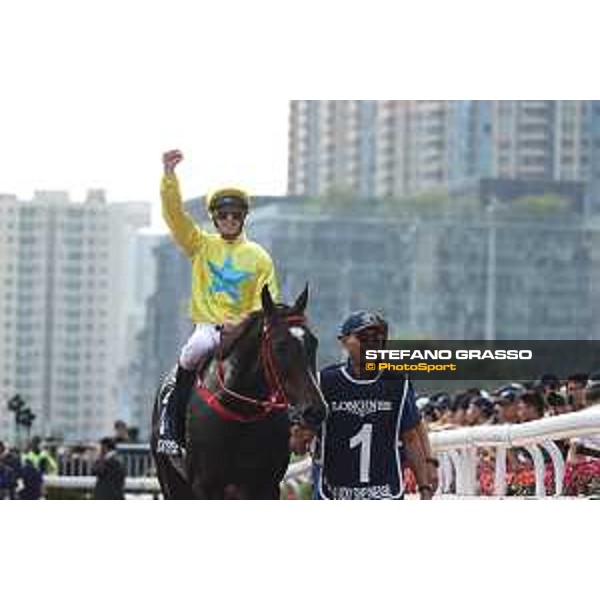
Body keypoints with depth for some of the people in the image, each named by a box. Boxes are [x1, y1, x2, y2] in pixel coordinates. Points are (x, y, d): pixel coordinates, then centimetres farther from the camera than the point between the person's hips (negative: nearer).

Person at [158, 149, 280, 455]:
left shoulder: (259, 257, 11)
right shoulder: (201, 245, 12)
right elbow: (174, 212, 0)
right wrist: (169, 174, -14)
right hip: (207, 325, -1)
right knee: (195, 350, -35)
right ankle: (171, 422, -24)